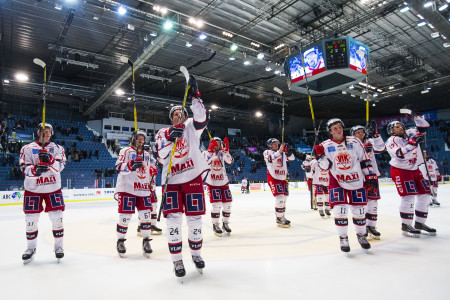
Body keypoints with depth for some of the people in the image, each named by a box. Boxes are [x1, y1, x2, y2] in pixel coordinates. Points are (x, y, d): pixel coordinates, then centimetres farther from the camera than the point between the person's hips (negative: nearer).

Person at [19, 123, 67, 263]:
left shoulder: (57, 148, 5)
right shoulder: (28, 148, 4)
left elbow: (60, 165, -8)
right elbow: (24, 168, -4)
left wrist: (50, 160, -28)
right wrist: (35, 169, -25)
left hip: (53, 188, 0)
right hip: (33, 188, 0)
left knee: (57, 217, -1)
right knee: (31, 219, 5)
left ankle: (58, 246, 14)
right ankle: (31, 248, 24)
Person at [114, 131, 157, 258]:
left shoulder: (146, 154, 19)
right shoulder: (126, 151, 0)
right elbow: (118, 167, -11)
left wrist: (152, 170, 6)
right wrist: (131, 164, -26)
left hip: (143, 190, 5)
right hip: (127, 189, -5)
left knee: (146, 214, 2)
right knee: (125, 216, -1)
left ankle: (146, 240, 16)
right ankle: (120, 241, 19)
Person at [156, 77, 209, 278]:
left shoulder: (191, 127, 7)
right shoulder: (163, 133, 10)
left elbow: (202, 118, -14)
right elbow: (161, 156, -4)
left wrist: (195, 95, -19)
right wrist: (170, 138, -19)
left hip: (193, 178, 0)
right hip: (172, 181, 1)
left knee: (195, 218, 5)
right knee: (173, 220, -6)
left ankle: (196, 253, 27)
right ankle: (177, 261, 9)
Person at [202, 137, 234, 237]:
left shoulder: (222, 153, 7)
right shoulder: (207, 152, -2)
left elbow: (230, 161, -9)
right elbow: (205, 162, -22)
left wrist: (226, 150, -18)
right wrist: (211, 150, -25)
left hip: (223, 181, 4)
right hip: (212, 183, -4)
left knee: (227, 203, 5)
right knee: (216, 204, -11)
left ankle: (225, 223, 23)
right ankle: (215, 225, 6)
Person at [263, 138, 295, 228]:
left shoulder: (282, 153, 15)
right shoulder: (267, 152, -2)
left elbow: (291, 158, 9)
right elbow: (271, 158, -23)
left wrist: (289, 152, -11)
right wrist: (279, 151, -32)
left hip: (283, 178, 7)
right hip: (273, 178, -7)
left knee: (284, 198, 11)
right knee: (279, 197, -18)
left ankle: (280, 217, 26)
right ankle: (280, 219, -11)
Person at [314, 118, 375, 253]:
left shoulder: (354, 142, 0)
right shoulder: (326, 145, -2)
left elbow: (364, 160, 5)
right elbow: (325, 166, -3)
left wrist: (370, 176, 2)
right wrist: (320, 155, -19)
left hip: (356, 181, 2)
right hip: (337, 181, -1)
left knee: (359, 210, 7)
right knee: (339, 210, -11)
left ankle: (361, 235, 32)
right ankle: (343, 238, 9)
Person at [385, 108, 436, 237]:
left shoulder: (410, 133, 11)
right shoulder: (391, 141, -10)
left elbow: (423, 127, 14)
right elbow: (400, 155, -24)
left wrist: (416, 116, 2)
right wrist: (412, 143, -30)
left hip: (416, 169, 8)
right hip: (400, 170, -7)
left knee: (425, 194, 6)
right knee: (408, 196, -14)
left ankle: (419, 223, 17)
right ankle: (406, 225, -4)